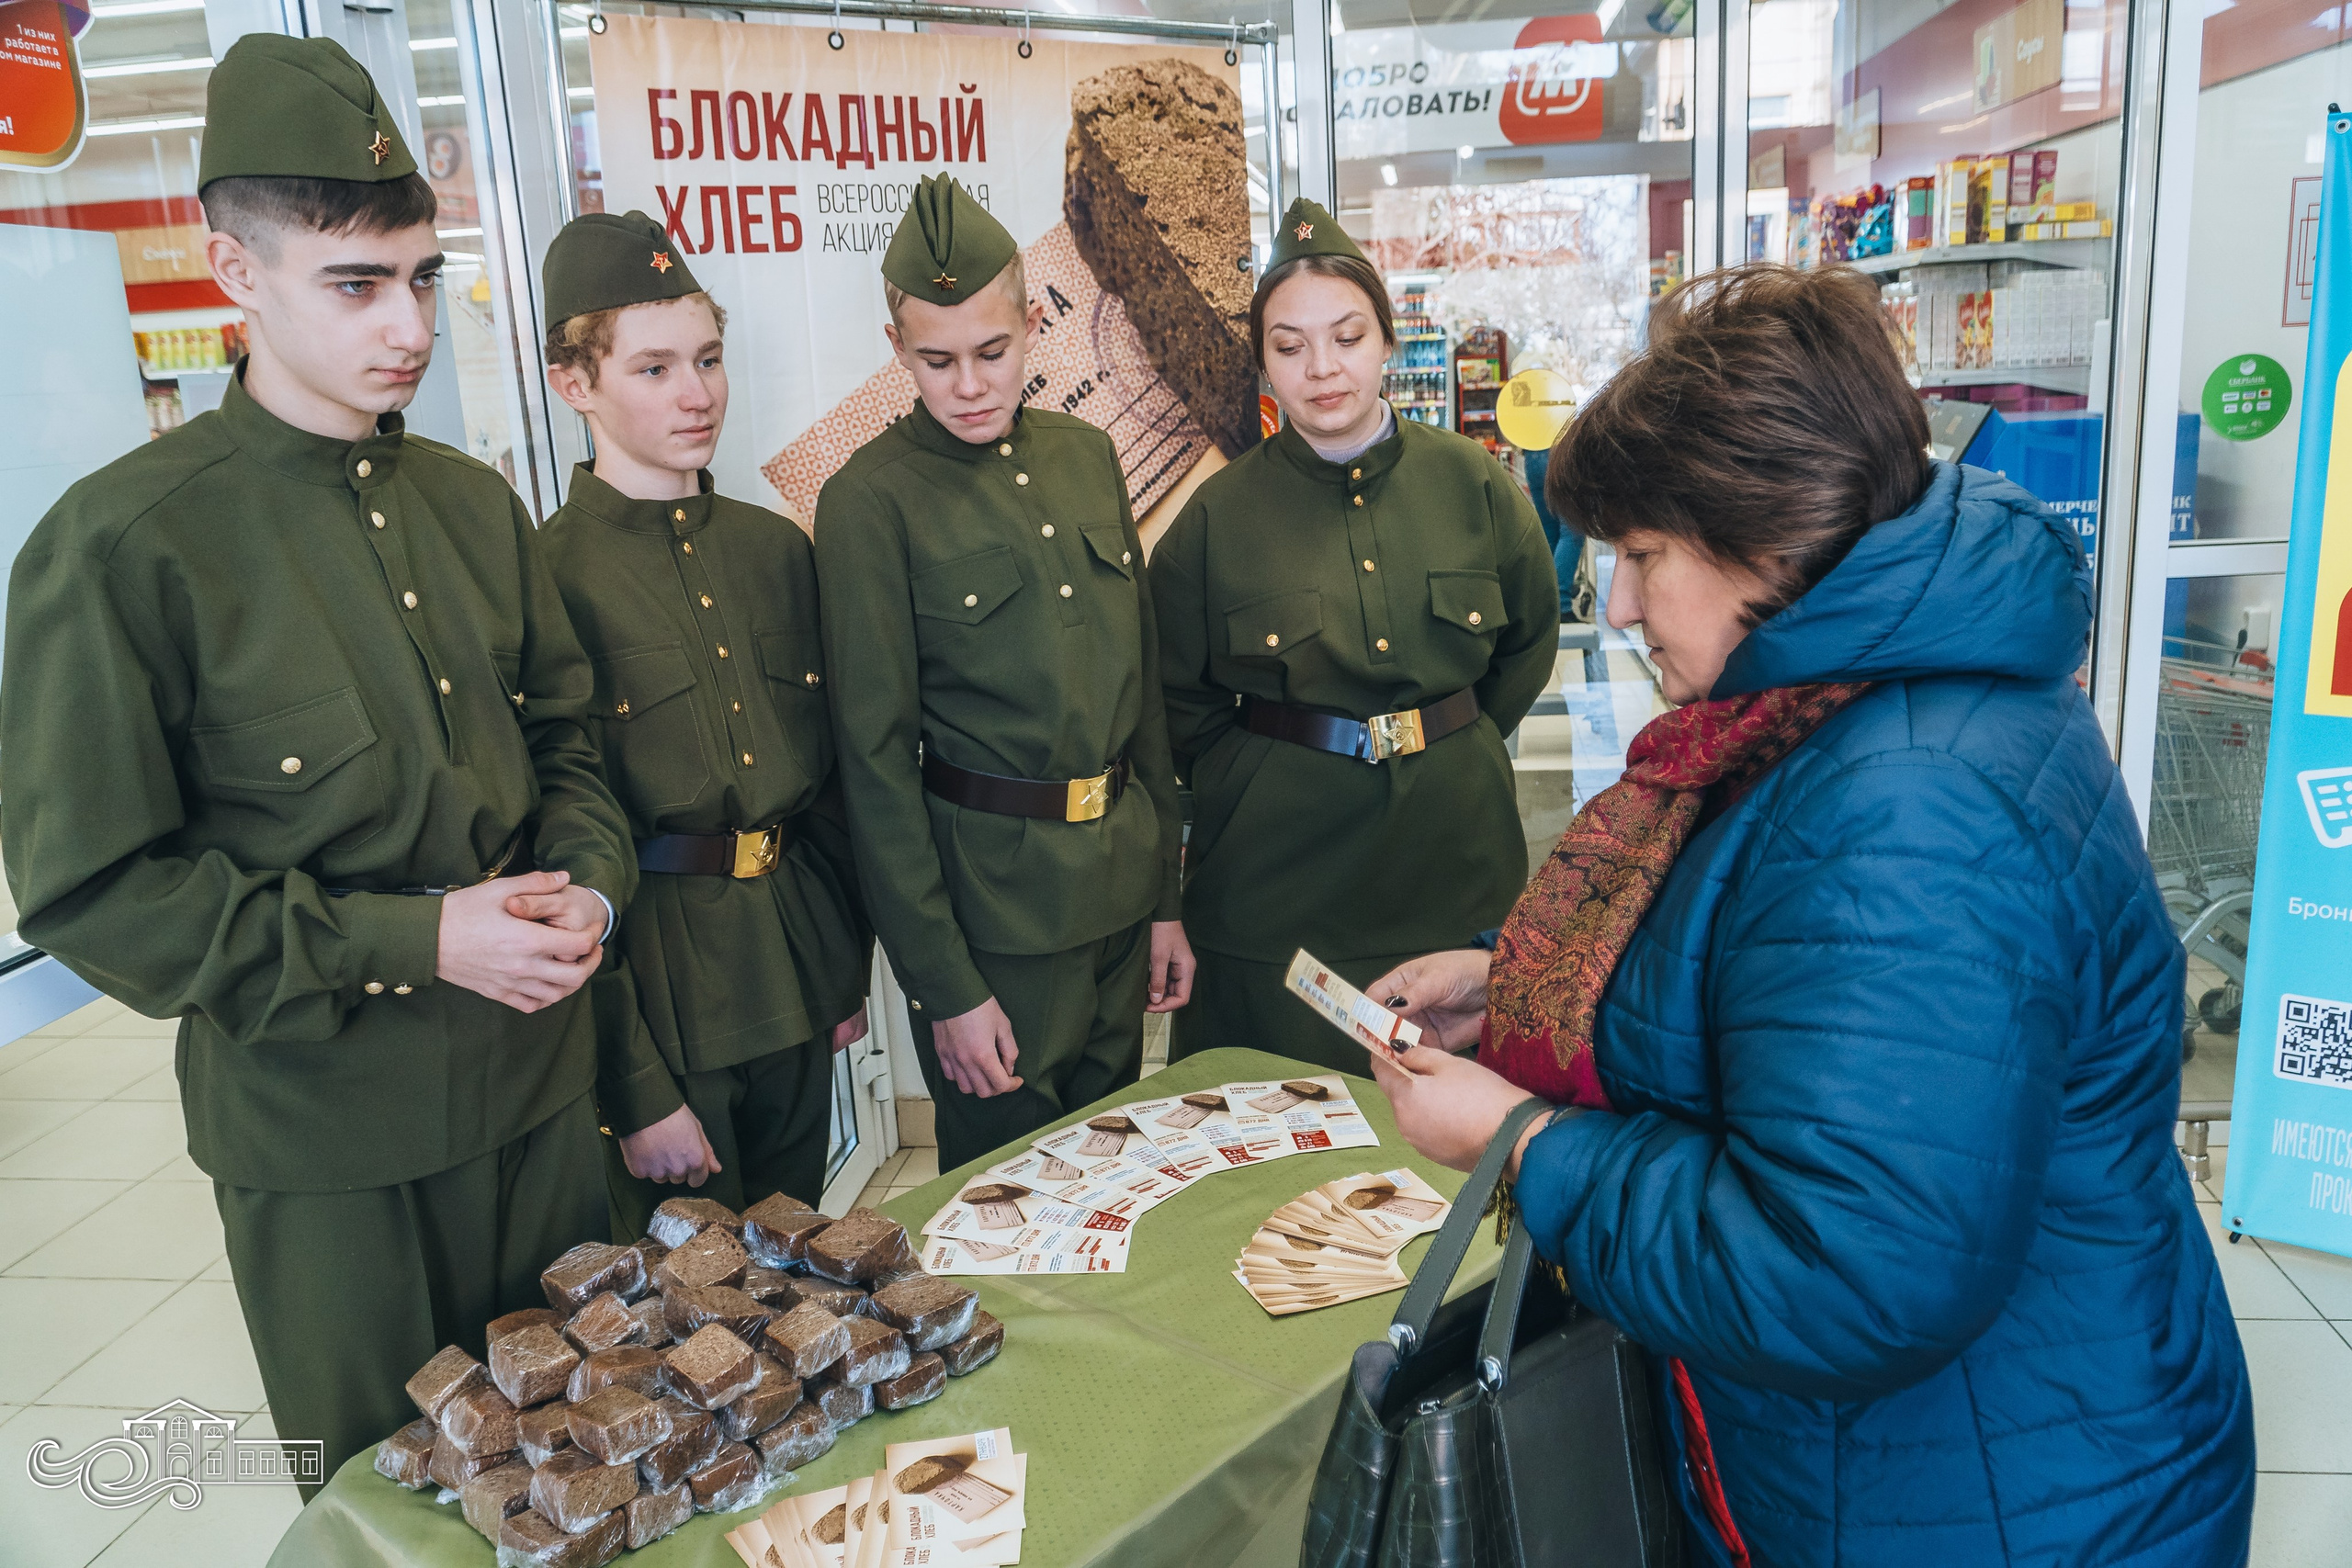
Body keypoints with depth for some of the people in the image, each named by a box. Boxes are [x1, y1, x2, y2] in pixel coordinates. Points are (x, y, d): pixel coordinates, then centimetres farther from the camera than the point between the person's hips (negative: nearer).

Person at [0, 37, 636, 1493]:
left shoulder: (474, 503, 4)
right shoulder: (124, 544, -14)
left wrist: (587, 884, -8)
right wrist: (413, 943, -20)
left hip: (540, 1076, 5)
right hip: (325, 1125, -5)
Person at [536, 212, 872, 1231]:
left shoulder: (776, 548, 6)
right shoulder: (547, 577, -12)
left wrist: (847, 974, 12)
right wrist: (634, 1089, -13)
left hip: (794, 980, 5)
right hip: (653, 988, -5)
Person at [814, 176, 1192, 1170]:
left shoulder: (1087, 456, 6)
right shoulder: (870, 502, -10)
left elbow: (1142, 688, 10)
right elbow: (875, 759, -11)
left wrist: (1165, 898, 10)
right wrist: (941, 984, -11)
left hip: (1121, 886, 6)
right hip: (990, 899, -5)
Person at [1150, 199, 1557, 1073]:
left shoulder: (1469, 480, -1)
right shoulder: (1219, 515, -5)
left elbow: (1532, 637, 12)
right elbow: (1178, 698, 5)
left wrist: (1455, 742, 8)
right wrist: (1261, 776, 1)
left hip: (1454, 845, 2)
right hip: (1283, 863, -1)